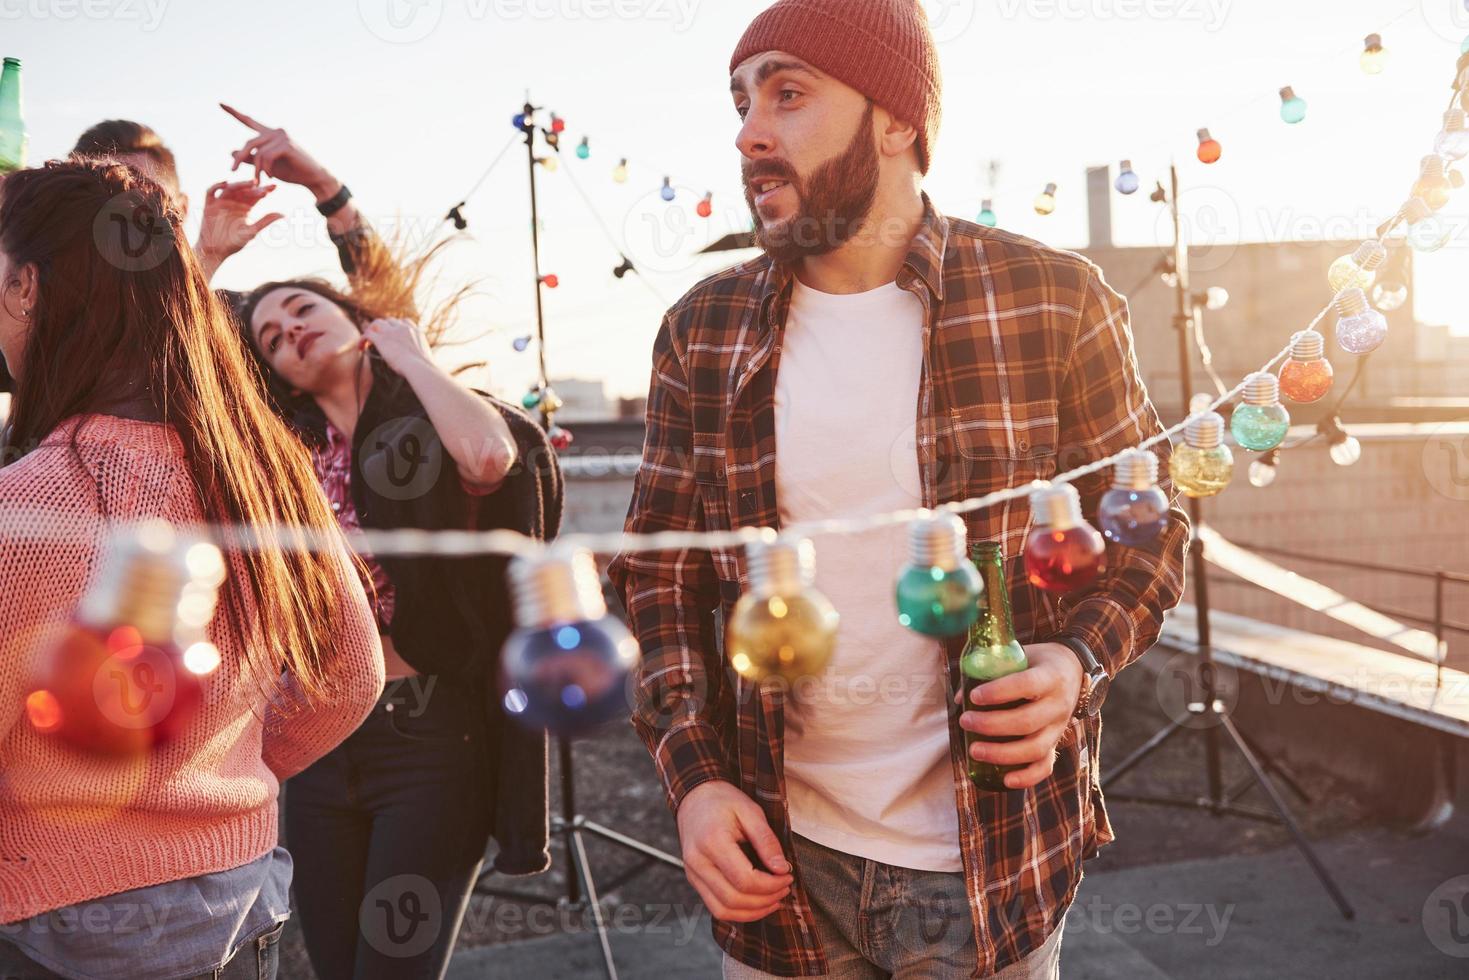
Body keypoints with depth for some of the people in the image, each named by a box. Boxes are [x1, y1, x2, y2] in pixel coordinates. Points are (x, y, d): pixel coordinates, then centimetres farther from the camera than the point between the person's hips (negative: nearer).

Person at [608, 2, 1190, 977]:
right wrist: (693, 775, -6)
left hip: (997, 862, -2)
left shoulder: (1053, 302, -9)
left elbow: (1147, 530, 0)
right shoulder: (703, 332, -1)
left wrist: (1076, 661, -19)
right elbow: (663, 570, 5)